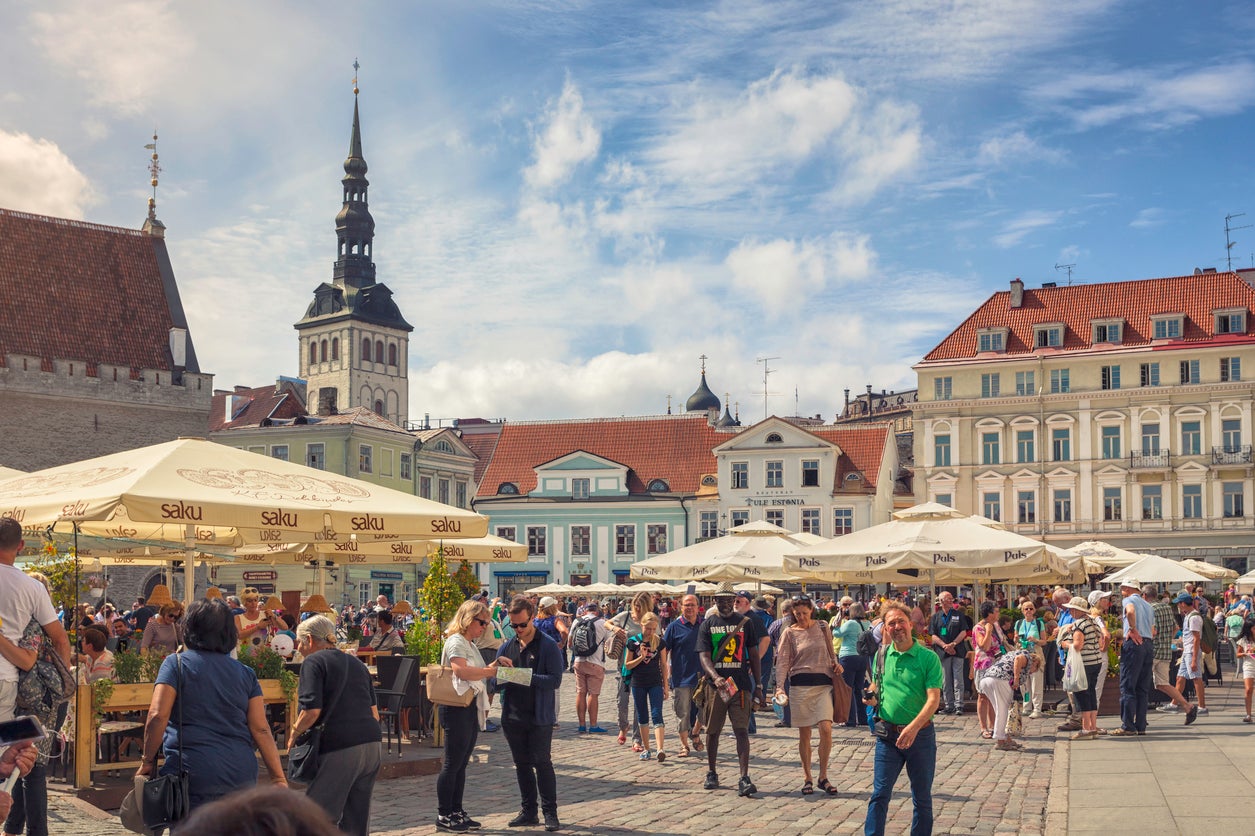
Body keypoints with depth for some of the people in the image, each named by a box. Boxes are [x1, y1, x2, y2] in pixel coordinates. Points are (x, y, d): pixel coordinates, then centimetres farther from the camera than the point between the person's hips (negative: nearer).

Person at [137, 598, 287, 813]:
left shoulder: (176, 664, 2)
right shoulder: (245, 673, 11)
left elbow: (157, 716, -10)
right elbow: (261, 729, 5)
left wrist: (148, 761, 2)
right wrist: (279, 778, 7)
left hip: (194, 774, -4)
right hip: (242, 774, 4)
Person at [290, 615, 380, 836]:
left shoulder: (313, 662, -1)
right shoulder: (356, 664, 21)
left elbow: (312, 711, -12)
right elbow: (375, 713, 20)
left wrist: (294, 733, 2)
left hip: (339, 748, -7)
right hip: (371, 745, 7)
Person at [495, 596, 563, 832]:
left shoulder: (548, 646, -6)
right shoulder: (506, 647, 10)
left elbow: (555, 680, -14)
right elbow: (495, 681, 11)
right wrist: (499, 667, -11)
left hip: (539, 717, -5)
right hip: (512, 716, 5)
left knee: (542, 763, -1)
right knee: (522, 764, 12)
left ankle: (550, 813, 7)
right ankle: (528, 811, 21)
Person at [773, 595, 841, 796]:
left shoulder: (822, 627, 8)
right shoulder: (790, 633, 2)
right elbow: (782, 661, -4)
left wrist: (836, 664, 0)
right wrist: (780, 687, -15)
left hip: (823, 683, 1)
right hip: (800, 685, -1)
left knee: (826, 728, -13)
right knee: (804, 733, 4)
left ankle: (823, 777, 0)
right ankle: (807, 778, 16)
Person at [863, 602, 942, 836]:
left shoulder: (928, 657, -8)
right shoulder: (881, 655, 4)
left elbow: (934, 699, -15)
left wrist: (913, 727, -29)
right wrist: (871, 695, -4)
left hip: (920, 735, -2)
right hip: (887, 734, 2)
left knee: (922, 797, 10)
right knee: (879, 794, -3)